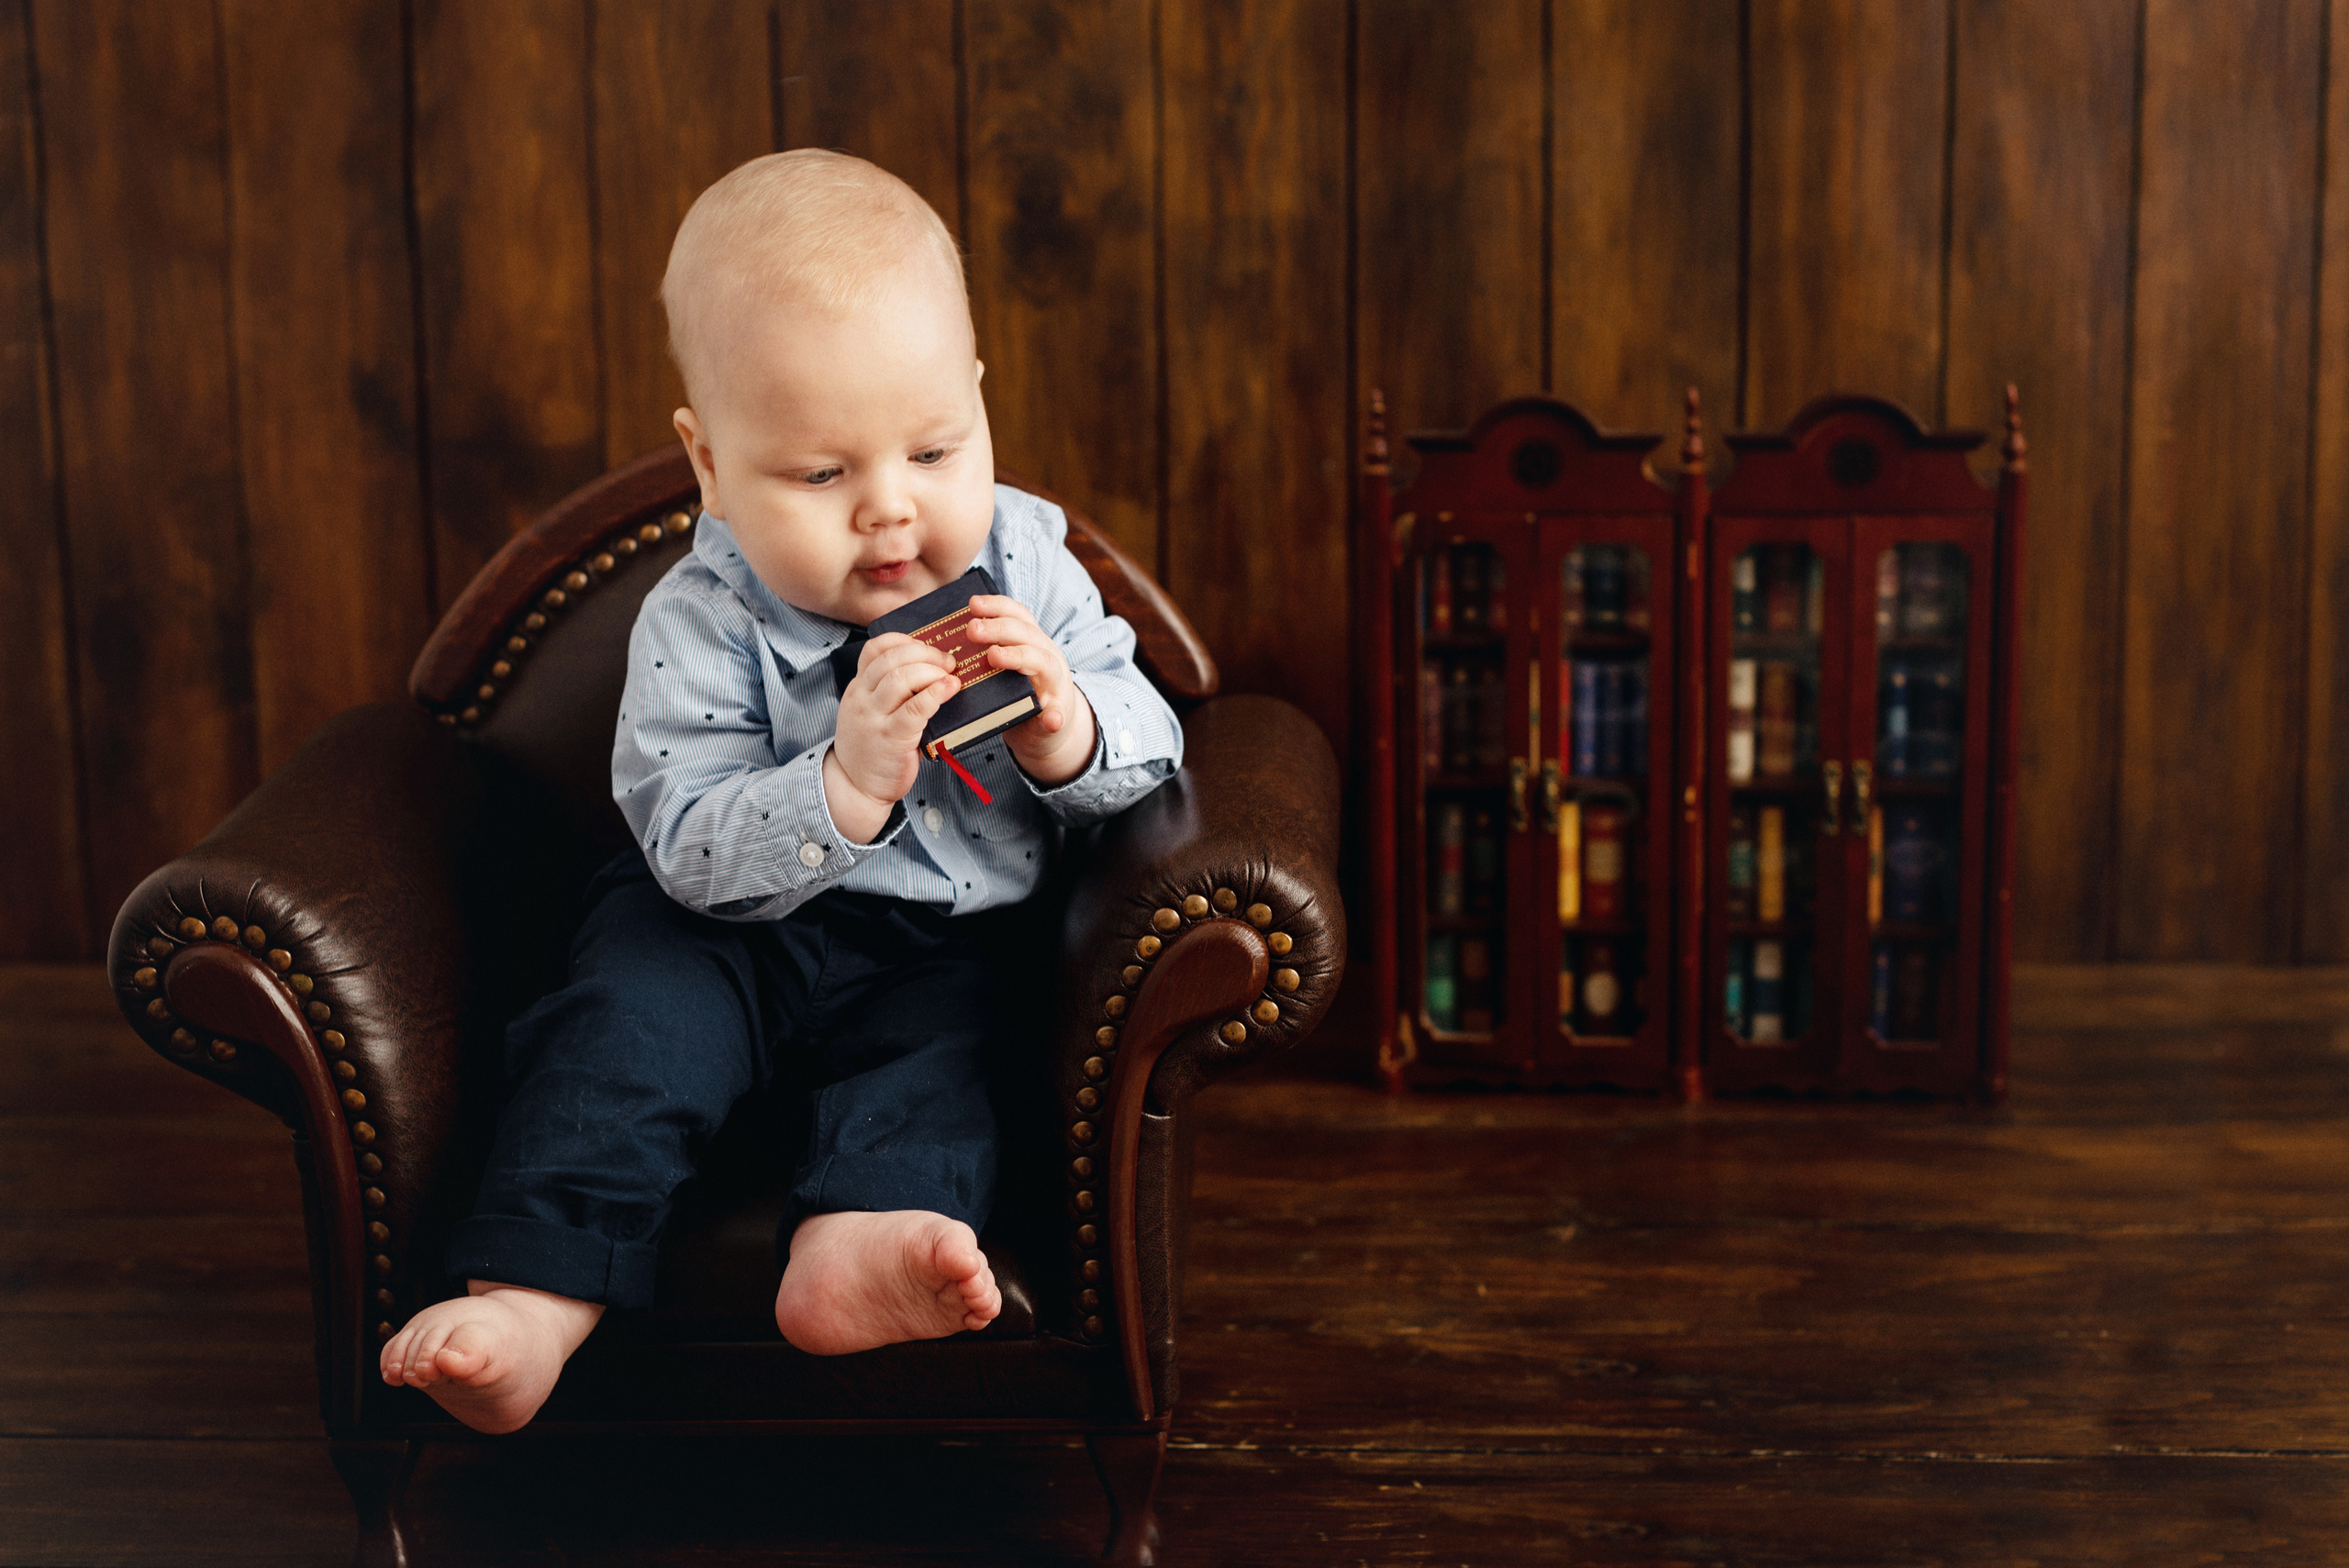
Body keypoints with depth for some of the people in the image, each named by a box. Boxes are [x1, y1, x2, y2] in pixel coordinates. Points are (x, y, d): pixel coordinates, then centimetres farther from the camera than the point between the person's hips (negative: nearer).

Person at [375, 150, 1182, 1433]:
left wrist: (1066, 733, -28)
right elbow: (695, 856, -23)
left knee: (942, 1037, -26)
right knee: (638, 1008, -25)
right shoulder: (699, 629, -16)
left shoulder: (1025, 565, -8)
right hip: (734, 929, -2)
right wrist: (846, 785, -41)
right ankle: (531, 1301, -29)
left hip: (940, 945, 2)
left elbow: (1153, 758, -4)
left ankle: (852, 1248, -45)